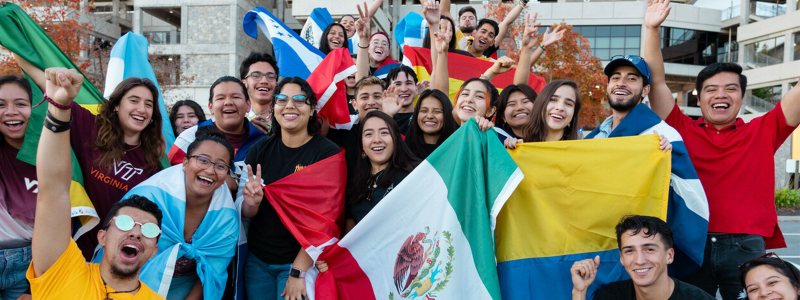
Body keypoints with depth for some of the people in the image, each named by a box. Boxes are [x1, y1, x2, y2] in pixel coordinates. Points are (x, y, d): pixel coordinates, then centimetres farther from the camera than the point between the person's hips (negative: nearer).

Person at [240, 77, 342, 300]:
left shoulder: (329, 153, -12)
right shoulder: (260, 149, 0)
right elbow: (245, 213, 3)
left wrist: (298, 272, -17)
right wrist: (251, 202, -19)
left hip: (303, 262, -4)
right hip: (257, 260, 4)